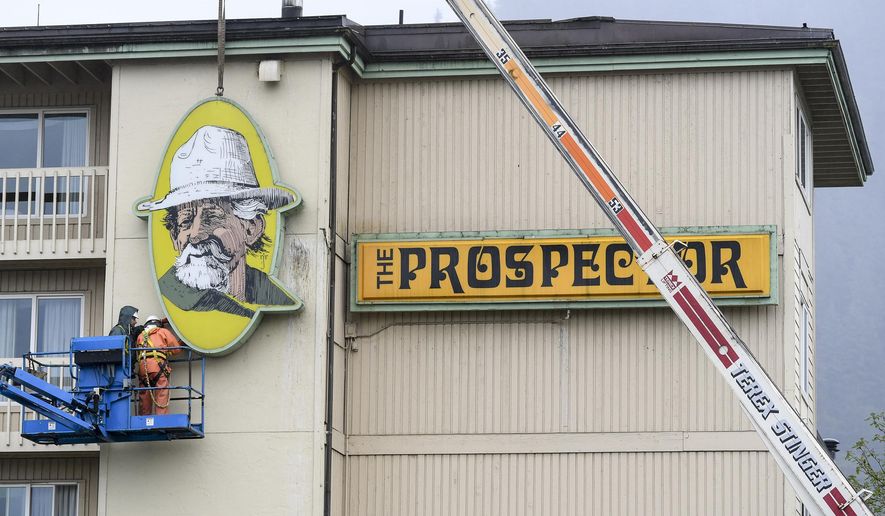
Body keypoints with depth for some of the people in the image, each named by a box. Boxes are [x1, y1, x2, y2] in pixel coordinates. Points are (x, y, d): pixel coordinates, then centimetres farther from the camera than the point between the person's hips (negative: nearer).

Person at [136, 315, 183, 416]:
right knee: (162, 397, -7)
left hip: (143, 368, 4)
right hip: (159, 366, -4)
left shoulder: (141, 336, 26)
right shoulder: (163, 332, 15)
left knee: (144, 397, 7)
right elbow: (176, 349, 12)